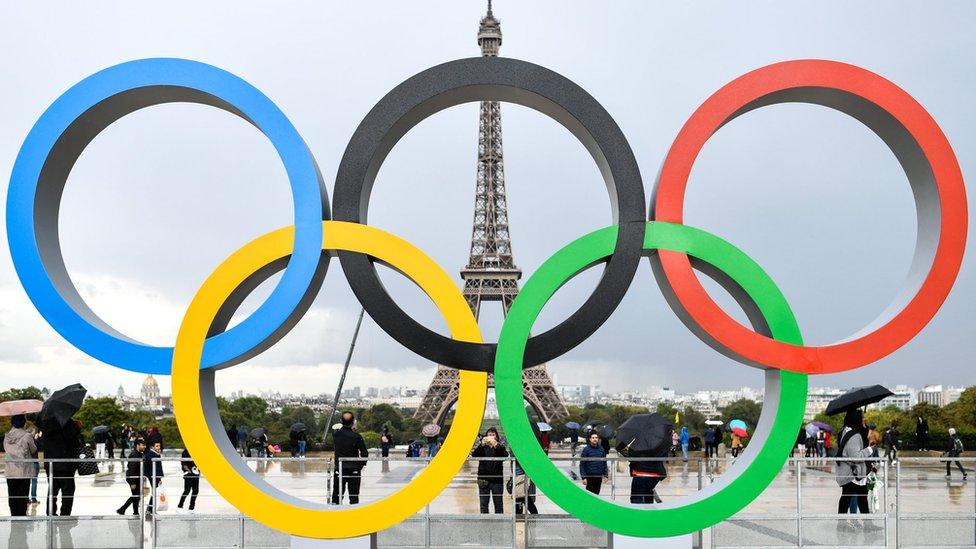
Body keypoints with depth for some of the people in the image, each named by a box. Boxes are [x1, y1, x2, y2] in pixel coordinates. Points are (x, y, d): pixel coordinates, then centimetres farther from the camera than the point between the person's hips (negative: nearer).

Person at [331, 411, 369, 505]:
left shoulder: (336, 434, -6)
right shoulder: (356, 436, -13)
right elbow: (364, 453, -10)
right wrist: (361, 464, 5)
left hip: (339, 469, 2)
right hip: (354, 470, -2)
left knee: (336, 497, 8)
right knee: (354, 497, 7)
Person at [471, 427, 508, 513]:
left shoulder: (500, 447, 8)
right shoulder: (483, 447, 9)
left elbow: (505, 455, -13)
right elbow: (474, 455, -9)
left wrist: (495, 445, -31)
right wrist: (482, 444, -27)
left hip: (497, 480, -1)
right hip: (483, 479, 1)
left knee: (498, 505, 0)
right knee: (483, 505, 2)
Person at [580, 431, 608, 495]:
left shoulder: (601, 449, 7)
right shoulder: (586, 450, -6)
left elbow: (604, 463, 14)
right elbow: (582, 465, -7)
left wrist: (605, 475, 8)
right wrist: (583, 477, -13)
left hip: (599, 476, 4)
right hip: (589, 477, -4)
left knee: (596, 494, 10)